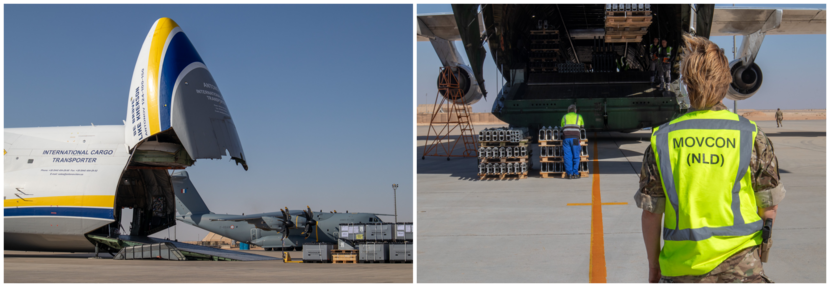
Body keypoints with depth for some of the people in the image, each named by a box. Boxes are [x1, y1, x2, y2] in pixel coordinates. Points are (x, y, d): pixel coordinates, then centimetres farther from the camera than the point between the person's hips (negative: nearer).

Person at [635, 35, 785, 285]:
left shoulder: (662, 140, -2)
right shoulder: (752, 137, -4)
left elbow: (650, 214, 0)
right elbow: (770, 207, 3)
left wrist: (653, 265, 13)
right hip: (739, 265, -1)